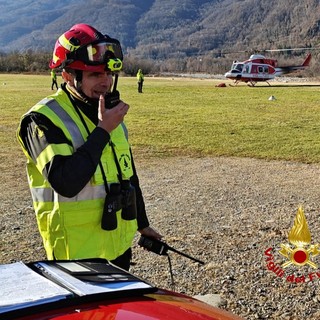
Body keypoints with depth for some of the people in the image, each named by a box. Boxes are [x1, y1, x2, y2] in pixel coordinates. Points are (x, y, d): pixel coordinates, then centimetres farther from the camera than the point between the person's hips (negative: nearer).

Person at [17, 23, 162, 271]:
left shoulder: (109, 113, 6)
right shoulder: (44, 119, -17)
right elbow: (66, 183, -31)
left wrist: (142, 223, 22)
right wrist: (103, 130, -27)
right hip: (78, 252, -7)